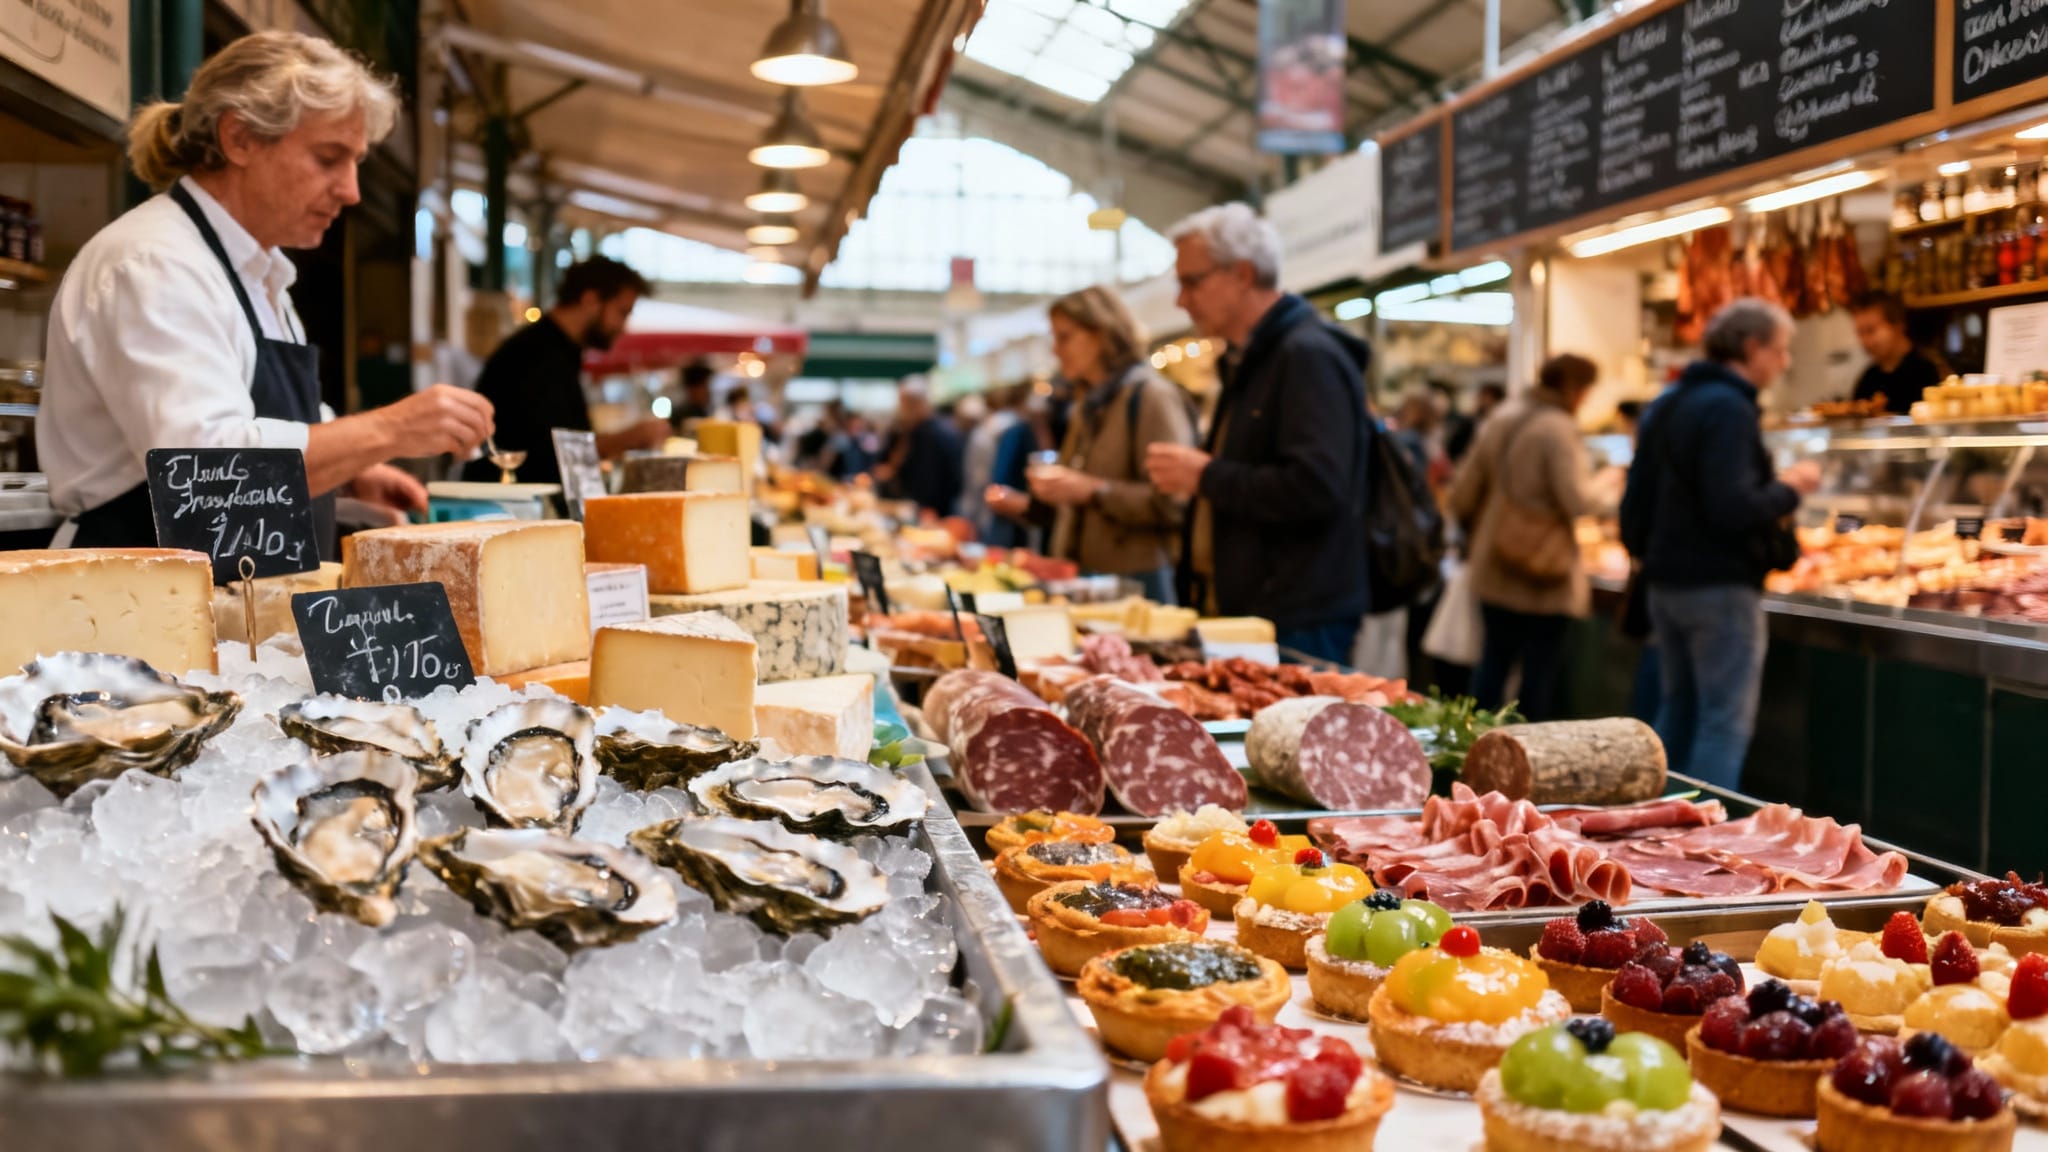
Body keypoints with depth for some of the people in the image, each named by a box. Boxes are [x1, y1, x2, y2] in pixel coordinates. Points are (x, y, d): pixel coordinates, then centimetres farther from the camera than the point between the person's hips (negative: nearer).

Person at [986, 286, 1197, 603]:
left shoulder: (1150, 395, -8)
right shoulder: (1092, 405, 19)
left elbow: (1172, 502, -19)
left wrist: (1093, 490, -24)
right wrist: (1027, 505, 12)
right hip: (1085, 582, 8)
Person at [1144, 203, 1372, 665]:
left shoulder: (1309, 356, -14)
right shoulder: (1250, 358, 19)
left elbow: (1316, 487, -26)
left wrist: (1206, 476, -17)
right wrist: (1184, 473, 13)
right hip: (1238, 610, 9)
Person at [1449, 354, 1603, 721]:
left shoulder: (1499, 421, 9)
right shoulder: (1558, 429, -13)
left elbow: (1462, 496, 11)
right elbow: (1576, 501, -20)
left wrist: (1477, 538, 25)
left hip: (1494, 568, 7)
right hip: (1544, 577, -7)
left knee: (1494, 660, 14)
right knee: (1540, 667, 2)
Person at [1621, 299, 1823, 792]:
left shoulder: (1668, 404, 13)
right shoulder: (1728, 409, -16)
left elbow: (1637, 497, 17)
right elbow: (1732, 509, -24)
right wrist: (1788, 488, -8)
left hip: (1667, 583, 9)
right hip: (1720, 585, -9)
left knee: (1678, 710, 17)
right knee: (1725, 723, -4)